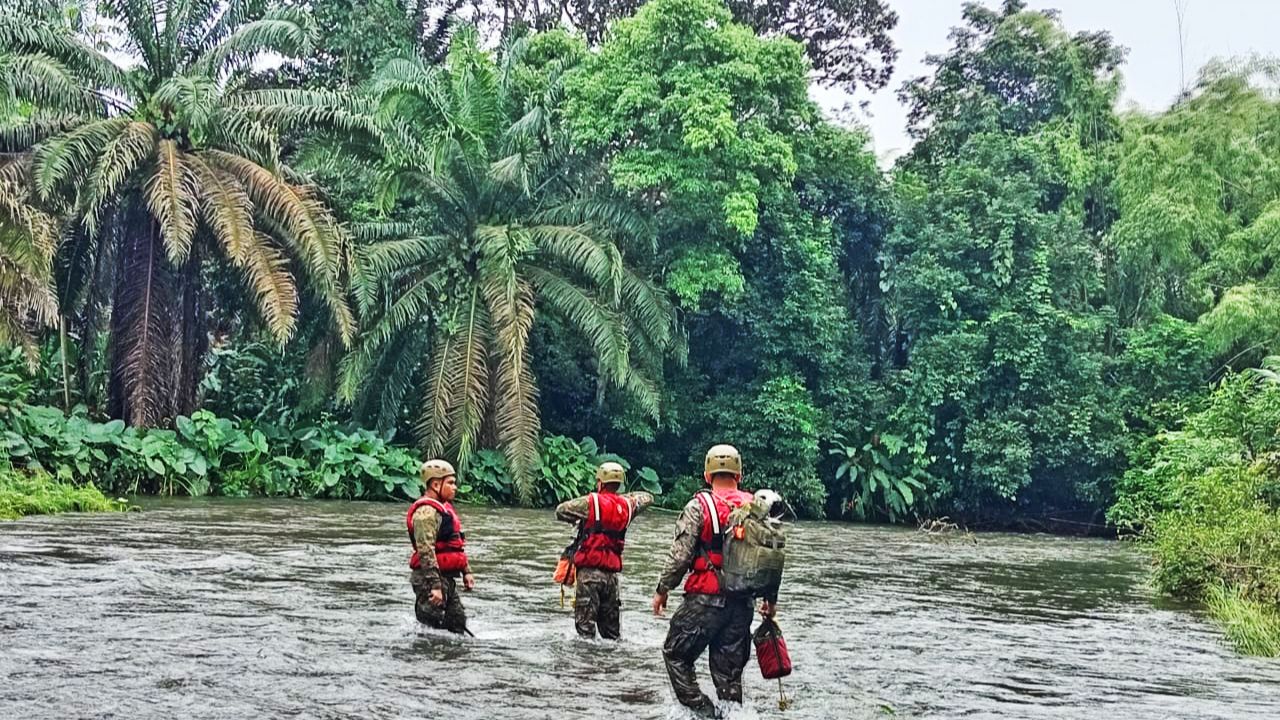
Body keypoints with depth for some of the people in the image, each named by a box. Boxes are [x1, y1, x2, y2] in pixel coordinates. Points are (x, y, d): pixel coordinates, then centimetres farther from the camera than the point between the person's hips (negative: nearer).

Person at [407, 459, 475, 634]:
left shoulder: (444, 508, 17)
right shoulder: (426, 511, -17)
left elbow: (457, 546, 26)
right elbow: (426, 551, -24)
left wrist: (466, 571, 21)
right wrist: (435, 586, -28)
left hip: (446, 578, 10)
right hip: (430, 580, -10)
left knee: (458, 623, 11)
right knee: (431, 626, -6)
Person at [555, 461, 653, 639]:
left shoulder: (591, 502, -7)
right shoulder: (626, 505, 7)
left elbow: (560, 511, -2)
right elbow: (648, 498, 27)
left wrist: (577, 518, 16)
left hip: (590, 570, -5)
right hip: (612, 572, 5)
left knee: (585, 624, -4)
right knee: (611, 628, 14)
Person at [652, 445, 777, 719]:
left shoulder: (699, 506, -9)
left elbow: (680, 554, -11)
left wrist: (663, 589, 1)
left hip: (705, 598, -5)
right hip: (742, 602, 5)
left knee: (676, 654, 11)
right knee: (730, 667, 13)